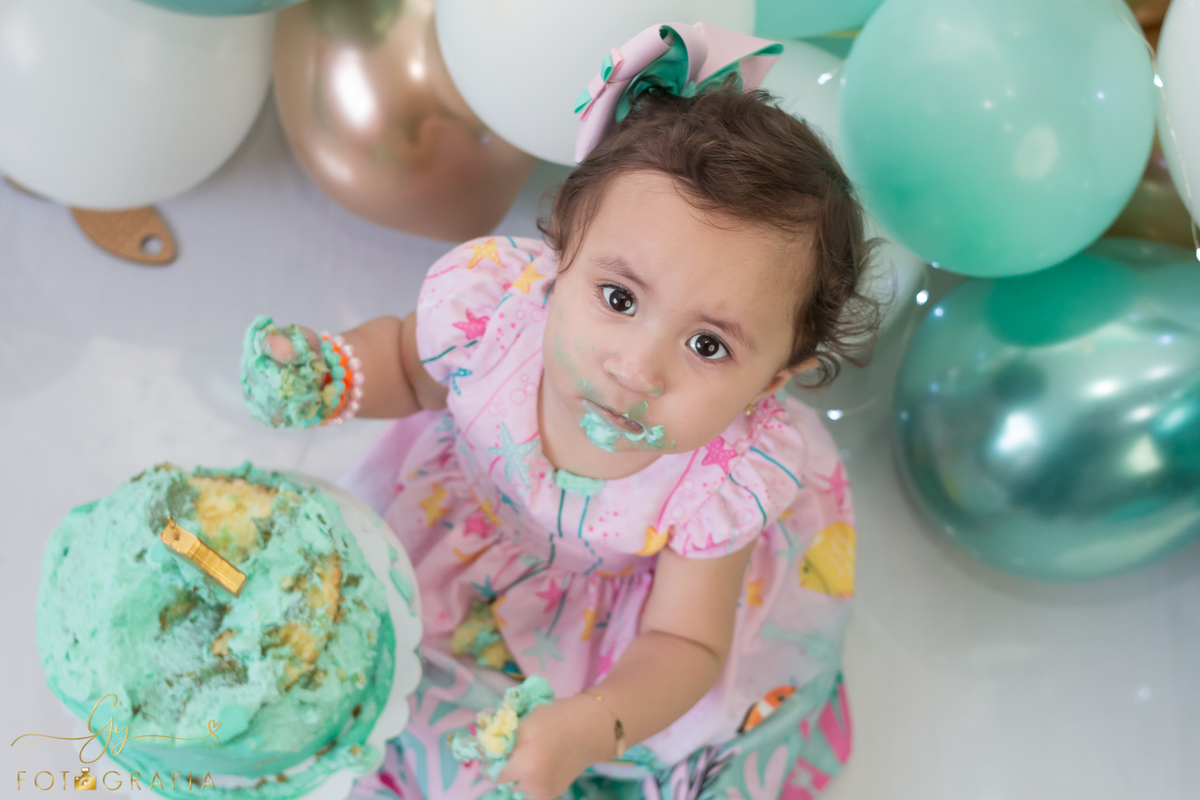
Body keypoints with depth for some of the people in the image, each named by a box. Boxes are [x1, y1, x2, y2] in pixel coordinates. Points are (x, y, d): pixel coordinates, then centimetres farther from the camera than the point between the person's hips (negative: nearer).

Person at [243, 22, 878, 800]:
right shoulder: (492, 304, -37)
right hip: (482, 521, 2)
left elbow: (682, 645, -27)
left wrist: (587, 732, -47)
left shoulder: (727, 479, -39)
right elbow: (410, 359, -10)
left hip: (645, 585, -1)